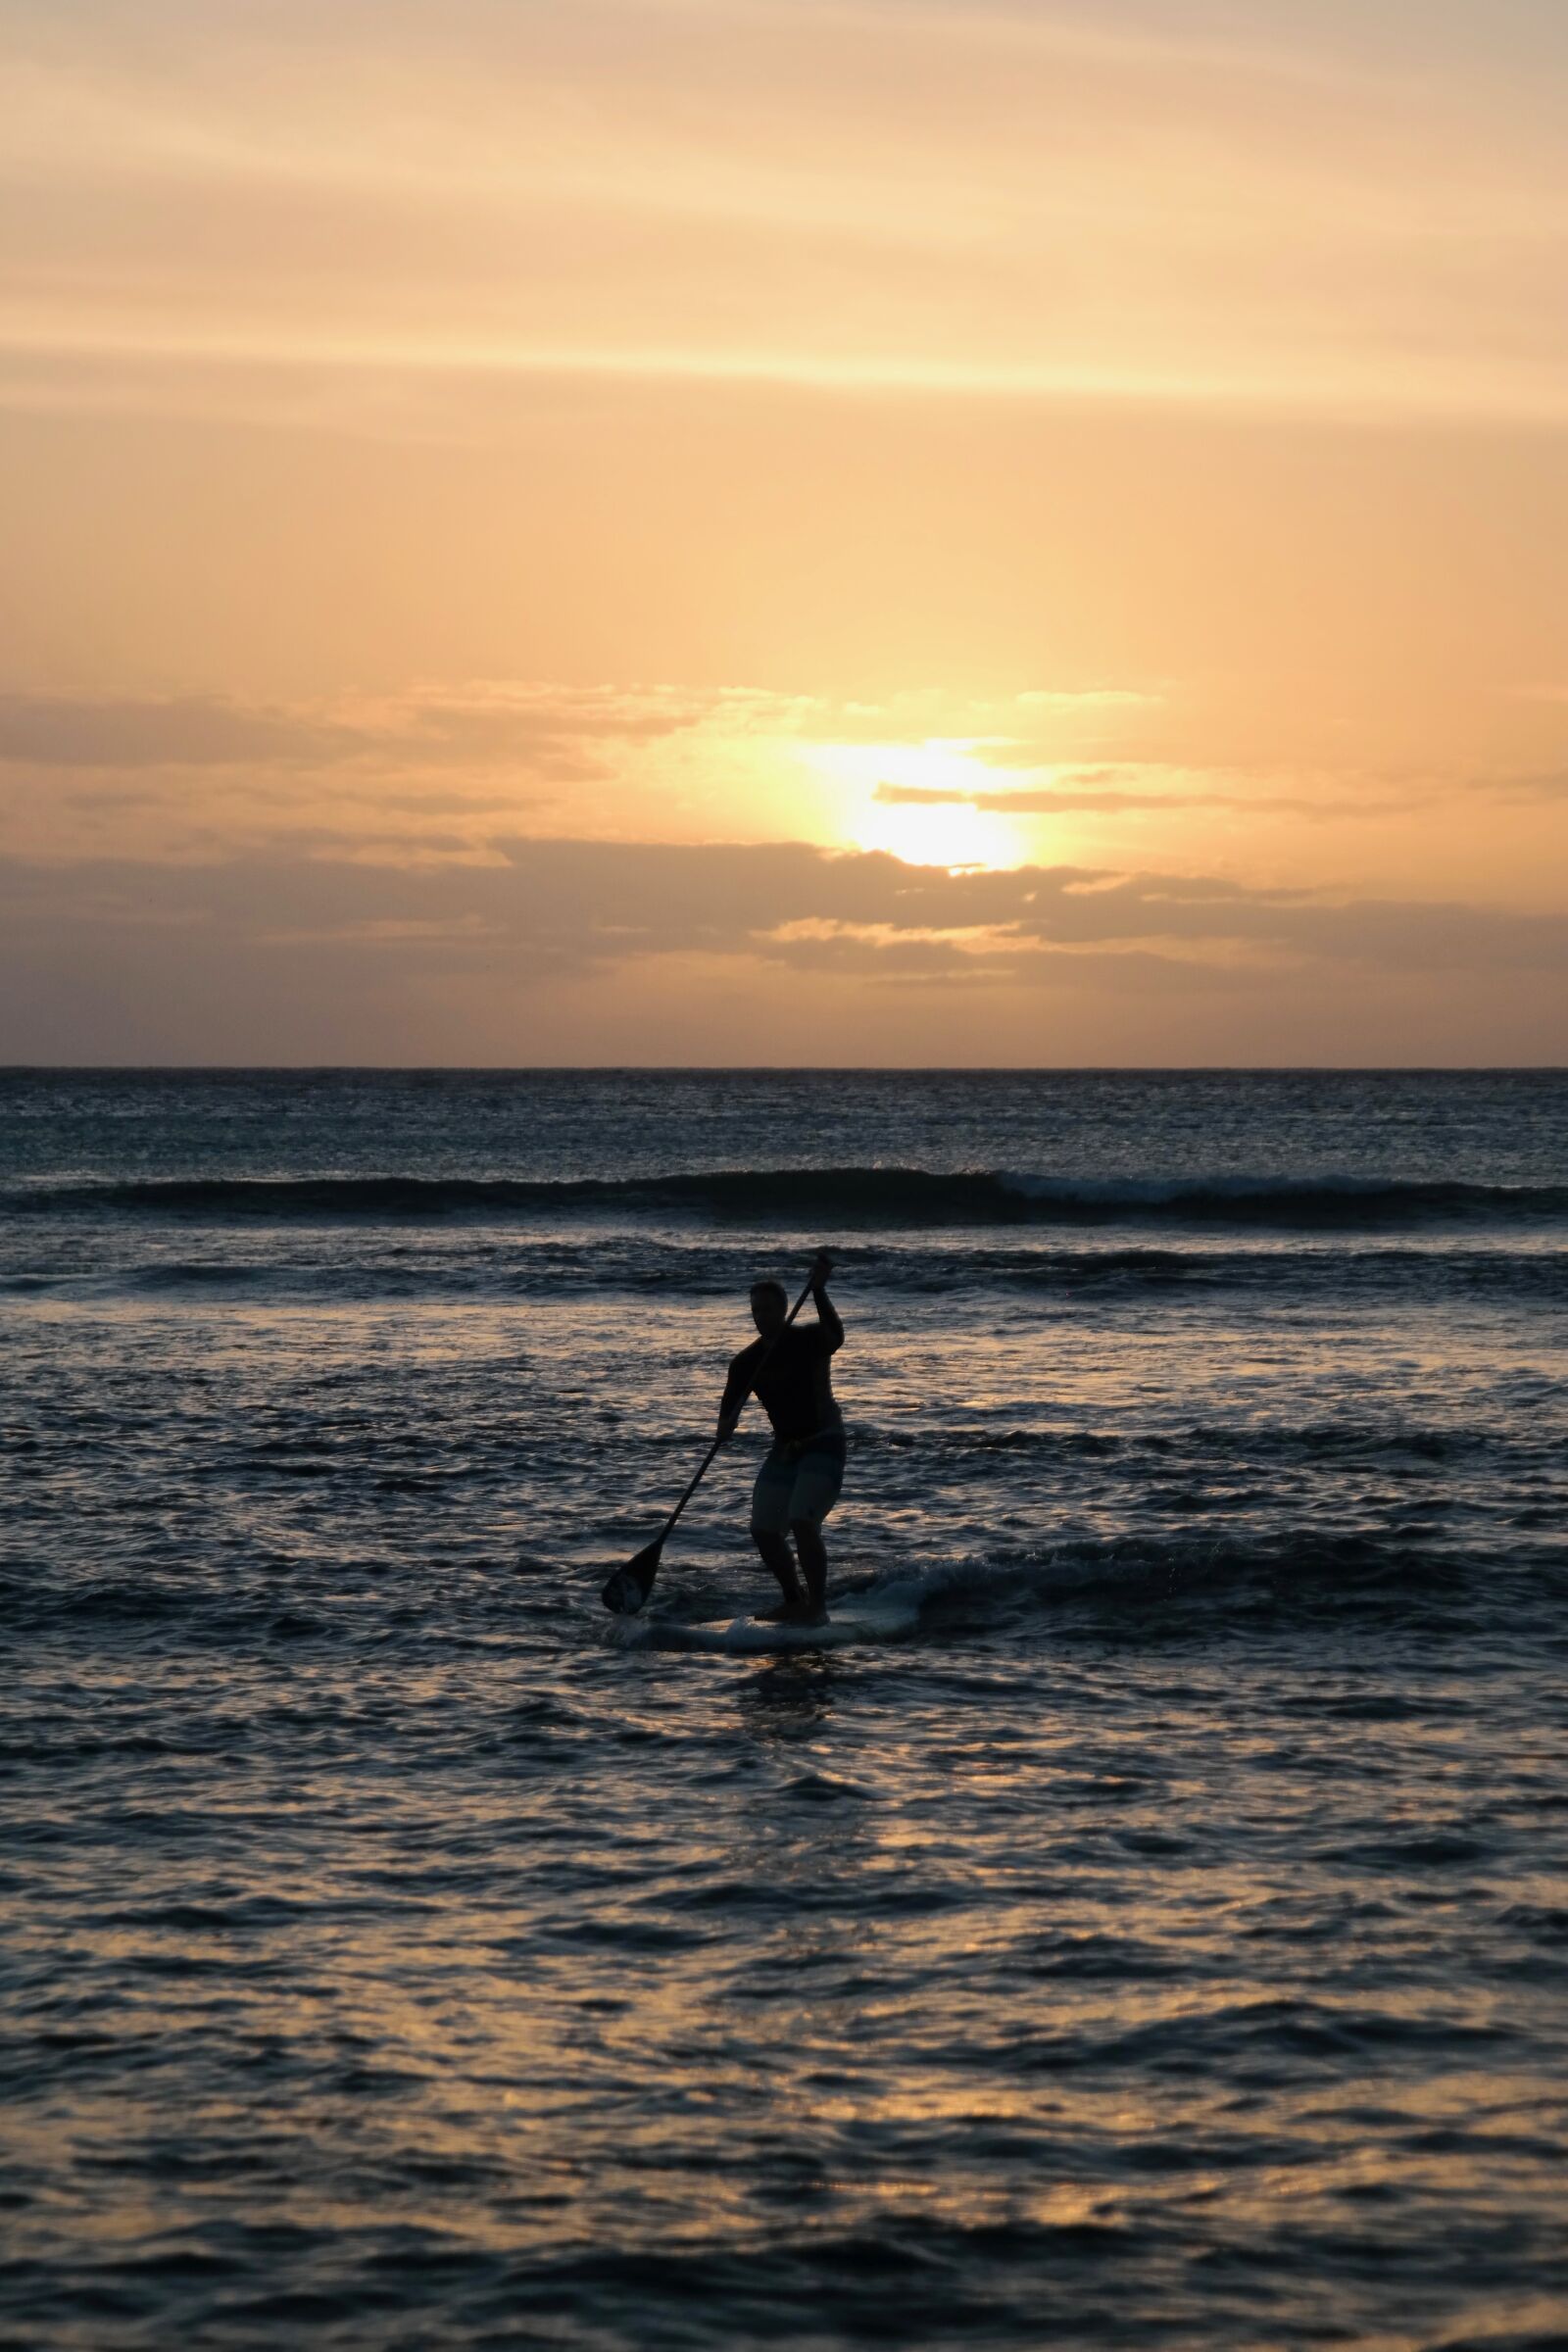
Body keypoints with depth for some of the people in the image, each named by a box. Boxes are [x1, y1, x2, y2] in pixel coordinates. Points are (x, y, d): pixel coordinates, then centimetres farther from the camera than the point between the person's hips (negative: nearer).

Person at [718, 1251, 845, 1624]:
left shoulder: (808, 1340, -10)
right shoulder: (747, 1362, 4)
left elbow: (835, 1336, -34)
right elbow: (728, 1416, -2)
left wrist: (818, 1291, -46)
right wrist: (726, 1426, -27)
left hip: (823, 1443, -7)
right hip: (784, 1449, 7)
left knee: (803, 1523, -21)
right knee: (764, 1531, 4)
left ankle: (817, 1607, -13)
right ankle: (794, 1601, 21)